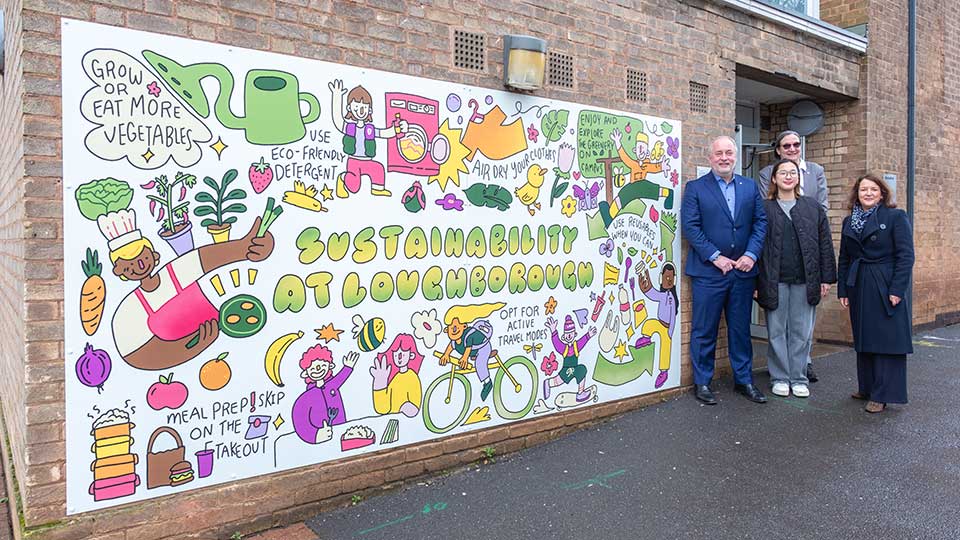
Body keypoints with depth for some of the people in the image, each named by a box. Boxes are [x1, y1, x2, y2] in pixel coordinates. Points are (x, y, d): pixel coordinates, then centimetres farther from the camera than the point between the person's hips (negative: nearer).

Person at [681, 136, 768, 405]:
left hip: (743, 271, 4)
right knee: (704, 331, 3)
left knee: (741, 329, 13)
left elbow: (760, 222, 7)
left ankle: (744, 380, 26)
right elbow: (690, 226, -8)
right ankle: (702, 382, 15)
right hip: (708, 271, -4)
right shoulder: (695, 188, -1)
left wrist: (751, 254, -6)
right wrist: (715, 257, -13)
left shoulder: (750, 186, 11)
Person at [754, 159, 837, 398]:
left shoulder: (813, 208, 9)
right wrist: (756, 282, -5)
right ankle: (780, 378, 17)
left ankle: (798, 378, 19)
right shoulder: (763, 208, 2)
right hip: (774, 280, -2)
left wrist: (826, 278, 2)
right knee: (777, 331, 5)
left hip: (805, 280, 2)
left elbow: (825, 244, 8)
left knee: (802, 331, 7)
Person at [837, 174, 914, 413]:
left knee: (887, 340, -2)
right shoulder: (849, 221, 11)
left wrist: (897, 290, -15)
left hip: (887, 289, -5)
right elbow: (844, 258, 13)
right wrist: (842, 290, 7)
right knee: (863, 340, 11)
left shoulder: (895, 217, -3)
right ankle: (867, 388, 22)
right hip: (859, 289, 5)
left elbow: (906, 256, -8)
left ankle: (882, 395, 4)